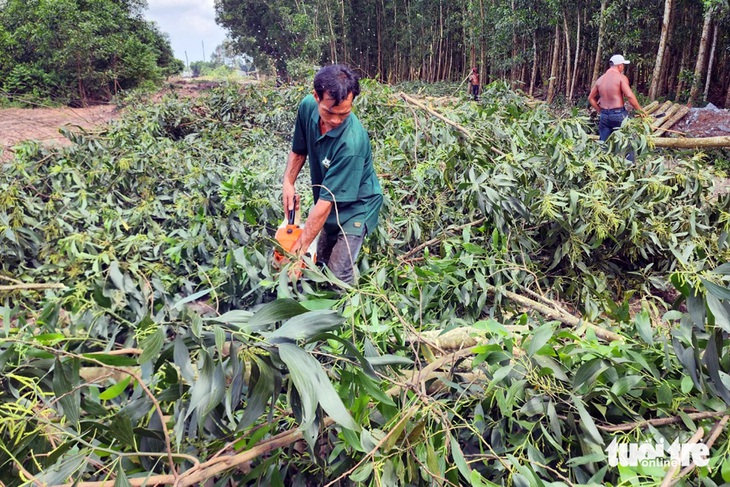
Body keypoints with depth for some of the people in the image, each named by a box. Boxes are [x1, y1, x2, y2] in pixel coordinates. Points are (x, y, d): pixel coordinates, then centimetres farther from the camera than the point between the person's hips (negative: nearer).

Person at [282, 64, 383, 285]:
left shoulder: (352, 142, -37)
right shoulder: (308, 107, -18)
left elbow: (327, 201, -33)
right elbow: (298, 151, 3)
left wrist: (299, 249, -29)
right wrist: (288, 183, -12)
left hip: (355, 207, -7)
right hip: (328, 206, 7)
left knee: (339, 275, -9)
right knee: (321, 263, 21)